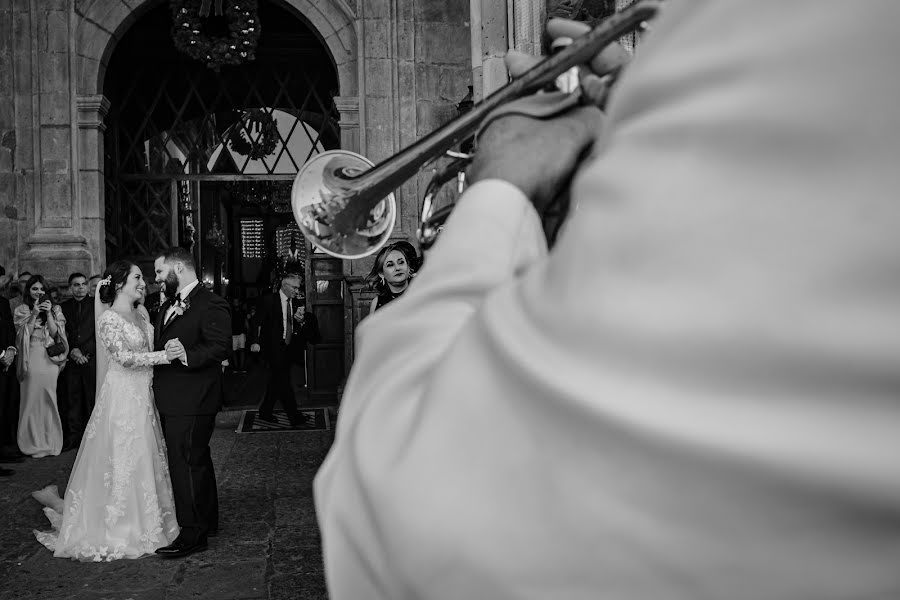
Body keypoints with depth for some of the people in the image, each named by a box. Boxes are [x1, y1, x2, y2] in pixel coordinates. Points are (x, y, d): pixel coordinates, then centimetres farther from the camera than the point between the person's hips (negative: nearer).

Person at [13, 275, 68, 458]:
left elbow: (55, 333, 1)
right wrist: (34, 314, -9)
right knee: (31, 399, -1)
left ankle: (50, 442, 7)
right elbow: (23, 335, -2)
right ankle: (34, 442, 9)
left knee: (49, 398, -1)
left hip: (50, 358, 0)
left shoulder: (55, 309, 11)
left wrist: (48, 313, -8)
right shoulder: (21, 310, 9)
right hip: (31, 359, 0)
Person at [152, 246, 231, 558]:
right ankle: (207, 522, 31)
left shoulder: (210, 305, -14)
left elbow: (221, 347, -23)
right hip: (172, 401, 10)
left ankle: (193, 534, 2)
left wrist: (186, 355, -30)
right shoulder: (168, 306, 17)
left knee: (187, 463, -7)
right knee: (197, 460, 18)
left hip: (191, 401, -10)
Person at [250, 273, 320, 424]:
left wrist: (301, 319, -11)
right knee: (283, 382, -9)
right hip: (274, 348, -6)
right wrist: (256, 341, -16)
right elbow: (257, 322, -5)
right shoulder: (268, 301, -5)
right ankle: (294, 417, -5)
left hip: (289, 348, 6)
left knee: (276, 382, 13)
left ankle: (265, 412, 26)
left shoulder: (296, 303, 10)